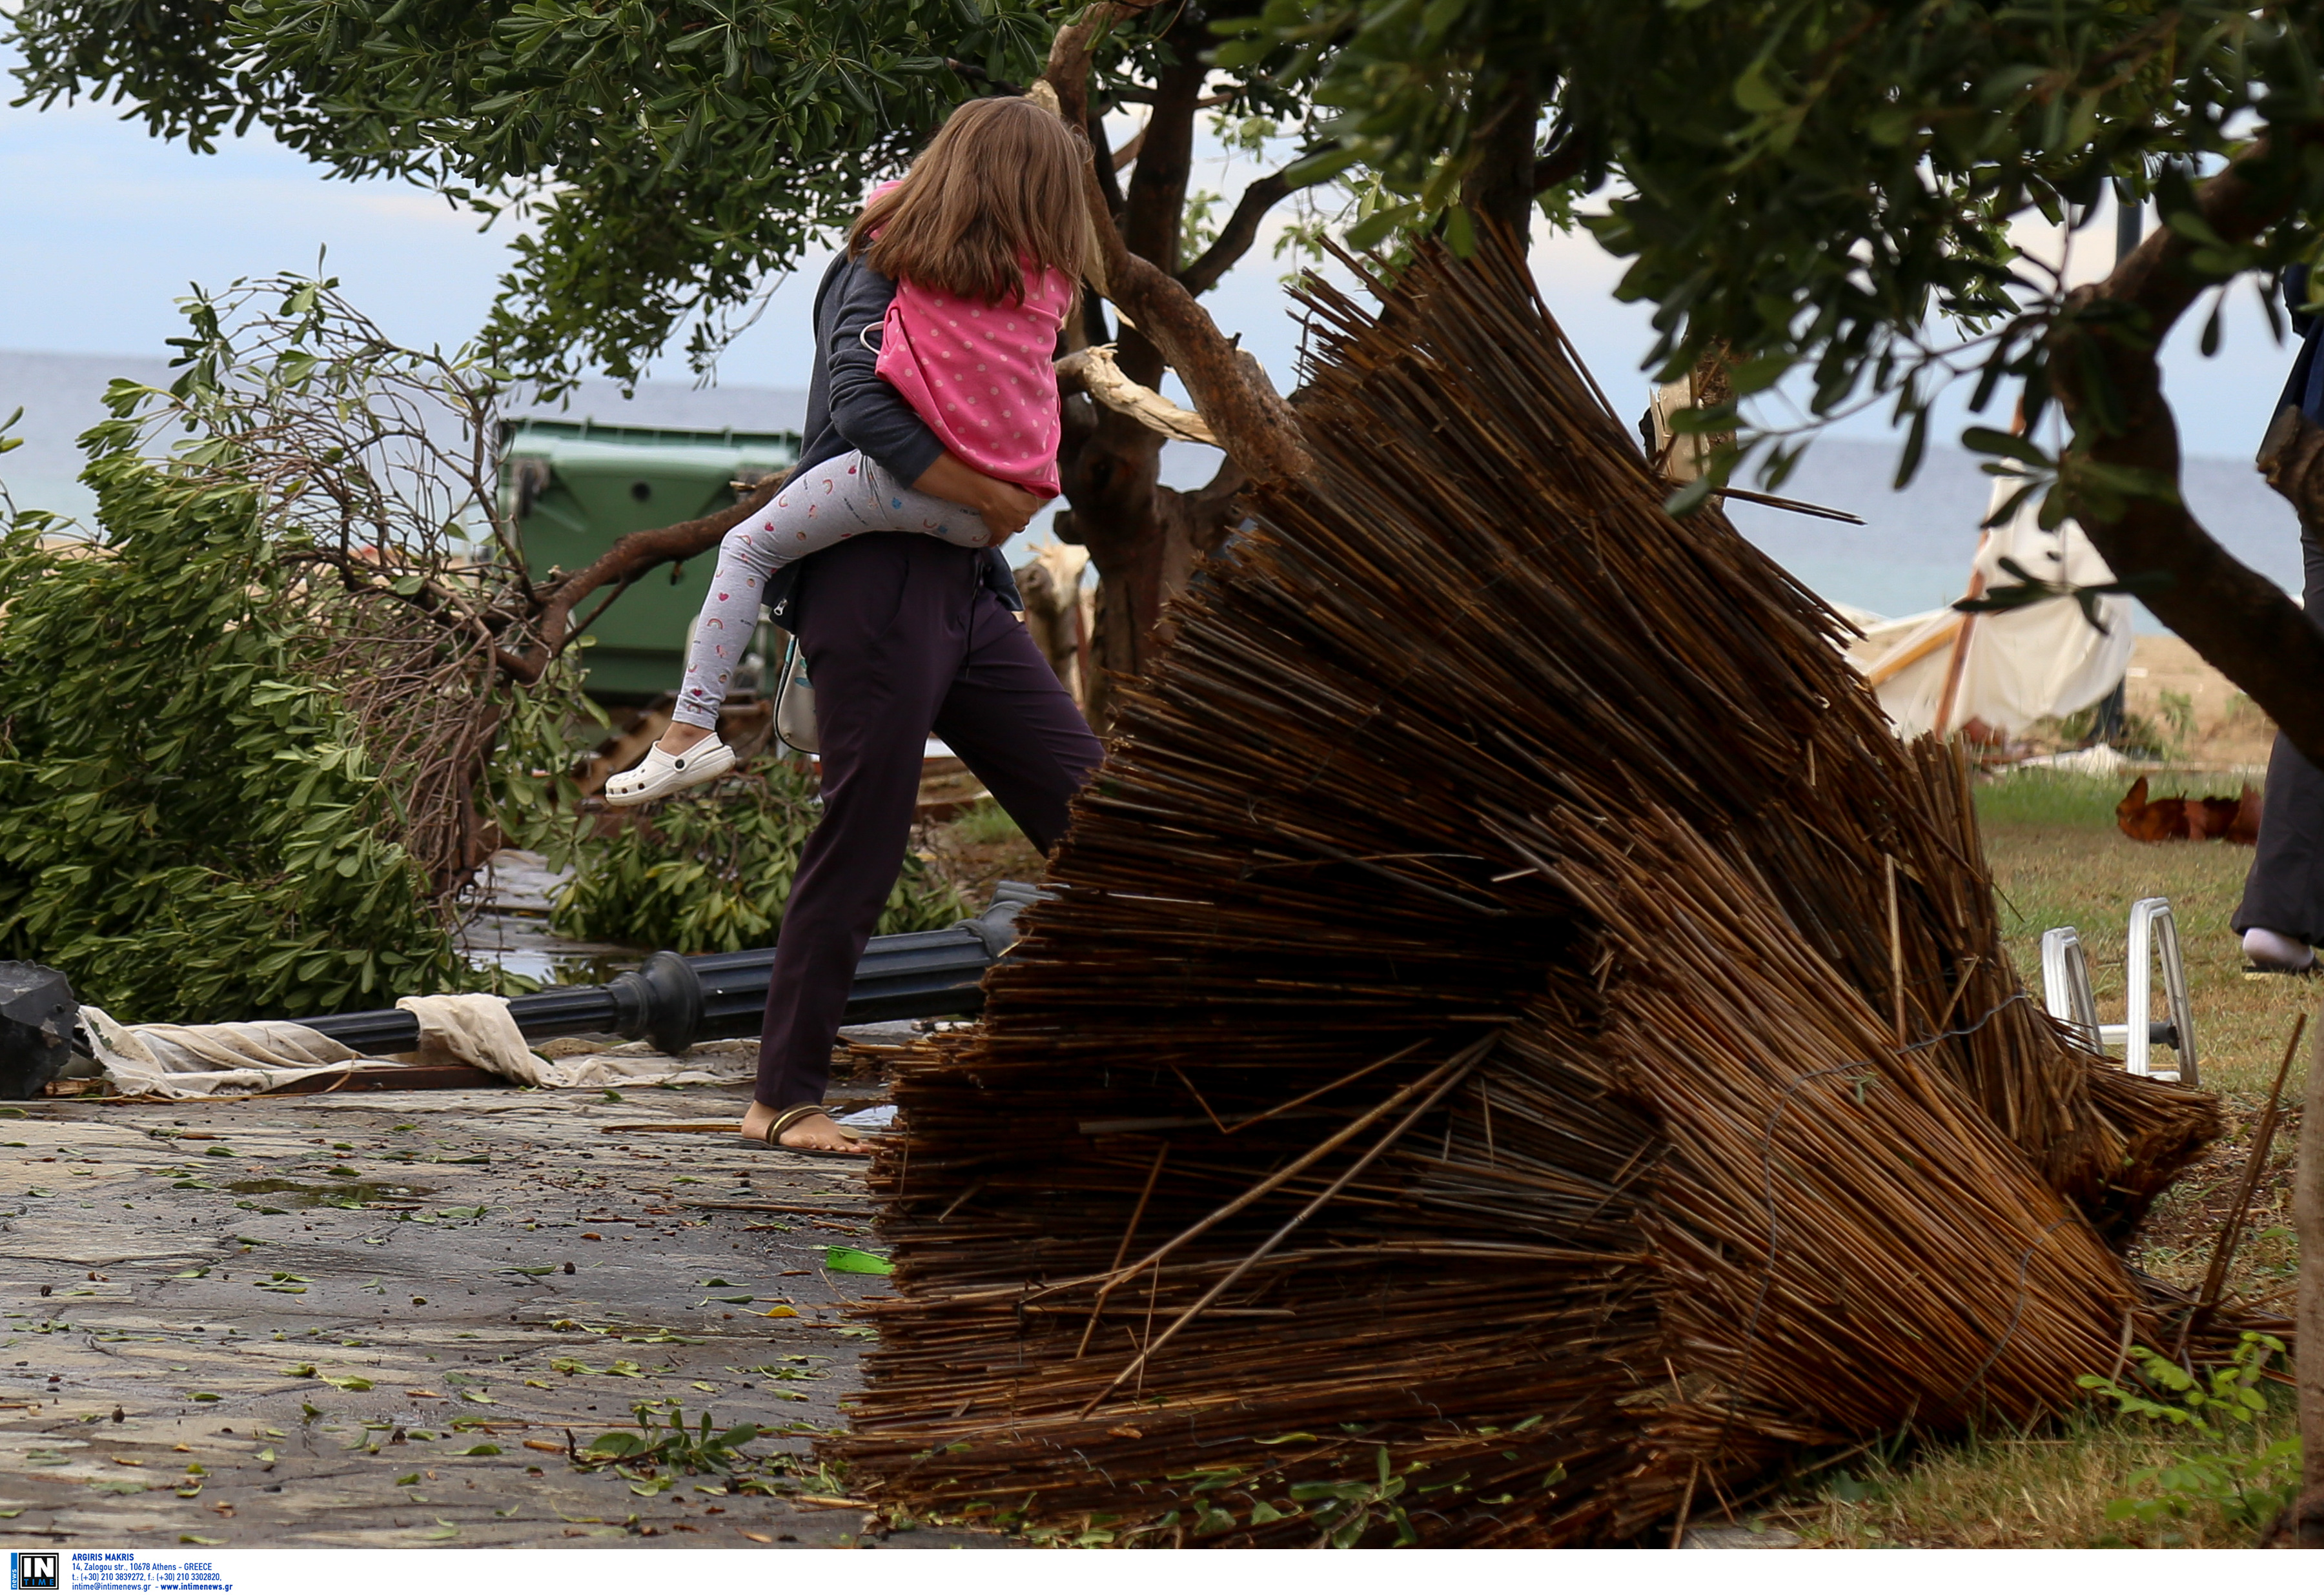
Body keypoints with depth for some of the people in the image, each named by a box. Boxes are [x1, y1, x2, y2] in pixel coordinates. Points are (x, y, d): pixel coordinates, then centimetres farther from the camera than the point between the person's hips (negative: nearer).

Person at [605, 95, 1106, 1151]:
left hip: (968, 586, 7)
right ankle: (784, 1098, 4)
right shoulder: (879, 277, -4)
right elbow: (866, 403, -21)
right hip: (876, 583, -7)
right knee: (861, 845, -4)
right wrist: (991, 499, -15)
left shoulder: (1010, 294, 19)